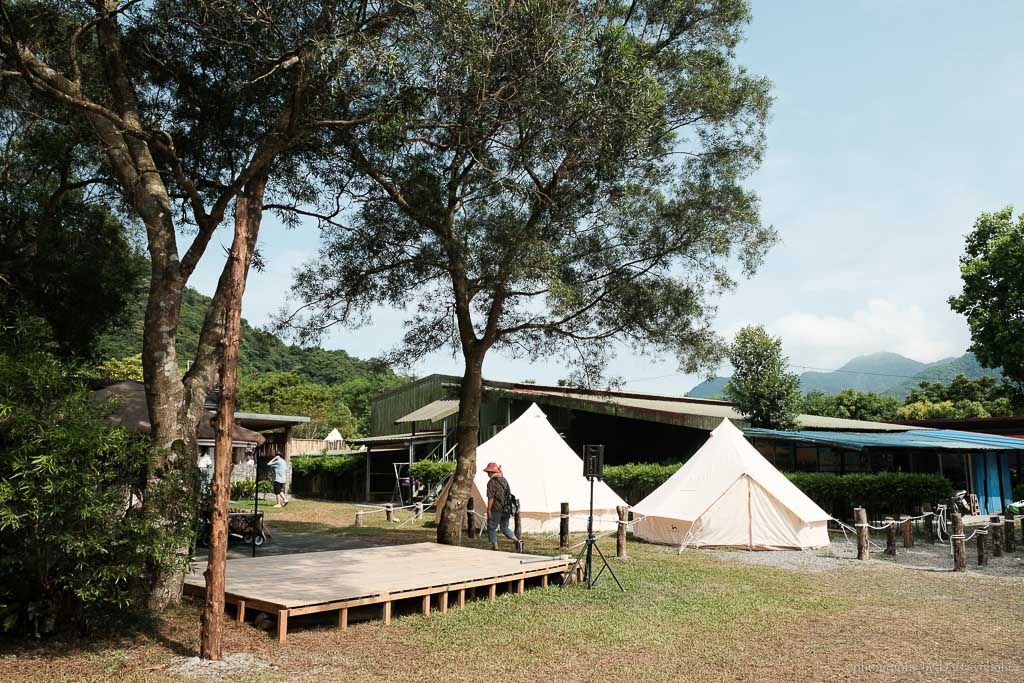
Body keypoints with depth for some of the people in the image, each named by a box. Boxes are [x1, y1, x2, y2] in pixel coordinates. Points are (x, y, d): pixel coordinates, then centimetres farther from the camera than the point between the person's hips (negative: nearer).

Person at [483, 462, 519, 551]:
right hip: (506, 509, 7)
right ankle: (517, 541, 1)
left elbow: (491, 497, -16)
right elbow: (509, 495, 16)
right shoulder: (504, 480, 13)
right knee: (505, 528, 16)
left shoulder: (492, 482, -11)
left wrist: (488, 510, -12)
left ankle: (495, 547, 9)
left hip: (496, 509, -7)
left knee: (492, 528, 8)